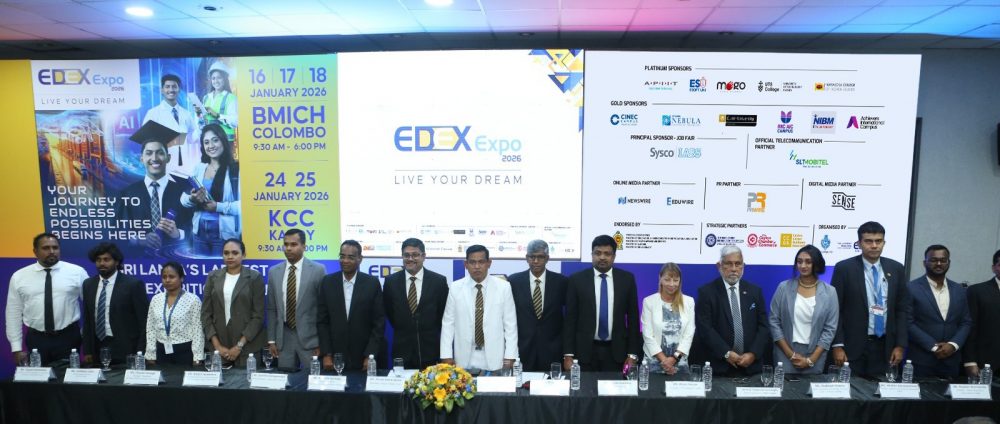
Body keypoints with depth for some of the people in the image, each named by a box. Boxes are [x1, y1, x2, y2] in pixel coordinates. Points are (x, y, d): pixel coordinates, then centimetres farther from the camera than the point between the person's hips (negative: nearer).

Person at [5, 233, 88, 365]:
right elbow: (13, 314, 5)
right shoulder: (19, 277, 3)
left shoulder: (77, 272, -2)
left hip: (69, 337, -1)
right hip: (36, 340, 1)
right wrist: (17, 348, 1)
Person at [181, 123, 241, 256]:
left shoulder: (236, 169, -9)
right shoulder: (198, 168, 8)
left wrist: (218, 206, -20)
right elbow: (183, 199, 10)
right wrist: (192, 199, -10)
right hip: (200, 231, 5)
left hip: (224, 232, -5)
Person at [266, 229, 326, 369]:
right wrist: (271, 340, 6)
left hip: (310, 337, -3)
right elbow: (271, 309, 10)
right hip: (284, 337, 3)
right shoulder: (274, 272, 7)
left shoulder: (317, 270, -5)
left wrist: (321, 341, -5)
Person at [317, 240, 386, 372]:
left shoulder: (372, 283, -4)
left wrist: (370, 356, -9)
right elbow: (322, 321, 3)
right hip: (335, 357, 2)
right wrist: (326, 354, -2)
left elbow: (379, 322, -4)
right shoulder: (327, 282, 1)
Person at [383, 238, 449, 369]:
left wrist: (430, 332, 8)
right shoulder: (391, 281, 1)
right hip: (402, 350, 1)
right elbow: (388, 311, 14)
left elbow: (444, 313, 5)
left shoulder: (439, 281, -4)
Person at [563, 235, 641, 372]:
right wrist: (568, 355, -6)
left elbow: (633, 316, 5)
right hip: (585, 351, -1)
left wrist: (633, 354, 1)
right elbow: (570, 318, -1)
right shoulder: (577, 280, -1)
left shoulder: (627, 279, 2)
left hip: (616, 351, 1)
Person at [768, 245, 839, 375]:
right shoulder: (784, 288, -2)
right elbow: (774, 322, -1)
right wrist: (790, 354, -7)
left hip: (815, 355, 0)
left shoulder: (829, 292, 0)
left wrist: (811, 359, -7)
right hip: (786, 355, 0)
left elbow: (830, 328, -1)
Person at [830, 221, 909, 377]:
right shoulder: (844, 268, -5)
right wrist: (837, 345, -11)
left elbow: (902, 309, 9)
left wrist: (900, 345, 3)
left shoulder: (896, 269, 6)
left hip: (885, 346, 3)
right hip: (852, 346, -3)